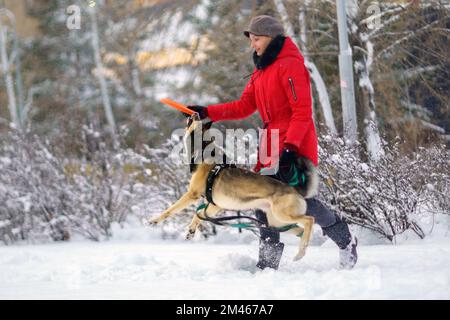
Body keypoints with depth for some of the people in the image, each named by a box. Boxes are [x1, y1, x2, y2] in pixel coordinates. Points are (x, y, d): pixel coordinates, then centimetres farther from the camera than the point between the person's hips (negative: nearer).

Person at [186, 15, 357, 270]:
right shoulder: (261, 71, 17)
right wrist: (208, 112, 5)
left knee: (303, 201, -9)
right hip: (271, 145, 9)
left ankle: (345, 240, 12)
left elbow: (303, 112, -17)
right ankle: (268, 263, 7)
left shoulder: (290, 65, -11)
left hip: (296, 147, -9)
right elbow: (244, 107, 15)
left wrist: (290, 146, -26)